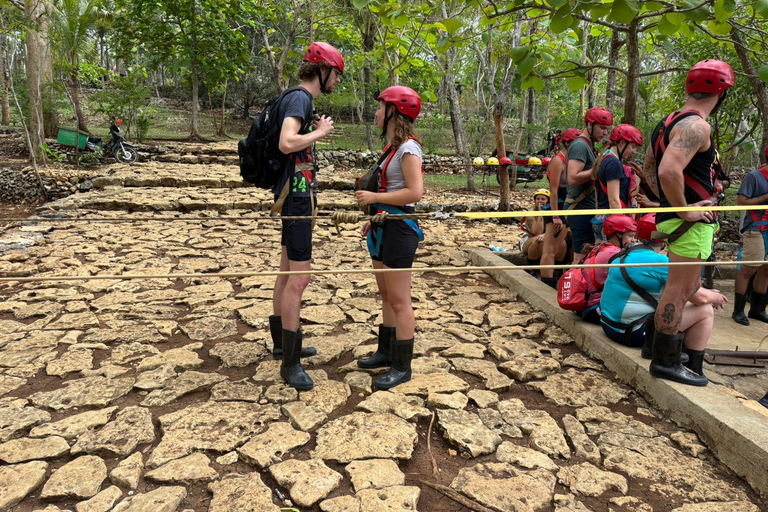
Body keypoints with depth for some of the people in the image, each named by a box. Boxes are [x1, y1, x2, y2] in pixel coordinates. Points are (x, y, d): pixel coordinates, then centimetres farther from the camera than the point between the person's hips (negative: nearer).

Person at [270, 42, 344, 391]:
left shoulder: (300, 98, 17)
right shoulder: (299, 98, -13)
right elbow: (286, 143, -30)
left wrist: (316, 132, 10)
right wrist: (319, 132, -15)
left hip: (294, 194, 11)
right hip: (297, 194, -11)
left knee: (288, 271, 17)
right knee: (299, 278, -9)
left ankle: (282, 343, 31)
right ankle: (290, 362, -2)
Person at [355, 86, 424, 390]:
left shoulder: (408, 148, -14)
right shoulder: (392, 147, 14)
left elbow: (415, 193, -23)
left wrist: (374, 197, -20)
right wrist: (375, 219, 16)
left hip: (398, 229, -10)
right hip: (384, 228, 10)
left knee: (399, 301, -2)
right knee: (386, 295, 18)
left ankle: (402, 367, 9)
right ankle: (386, 352, 32)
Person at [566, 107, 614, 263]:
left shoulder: (589, 145, 19)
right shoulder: (580, 145, -13)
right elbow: (573, 178, -24)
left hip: (586, 209, 10)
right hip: (581, 210, -10)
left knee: (582, 256, 14)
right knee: (581, 258, -8)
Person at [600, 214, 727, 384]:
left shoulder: (625, 254, 9)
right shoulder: (659, 261, -17)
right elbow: (700, 298, -12)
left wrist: (709, 293, 17)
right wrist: (716, 298, 10)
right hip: (634, 333, -9)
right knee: (705, 311, 2)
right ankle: (694, 371, 13)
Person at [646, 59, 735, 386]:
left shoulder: (670, 122, 13)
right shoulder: (696, 126, -18)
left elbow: (649, 165, 23)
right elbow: (669, 171, -33)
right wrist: (685, 210, -22)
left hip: (681, 218, 10)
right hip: (691, 222, -10)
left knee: (690, 285, 22)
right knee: (679, 289, -4)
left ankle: (670, 339, 34)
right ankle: (665, 361, 4)